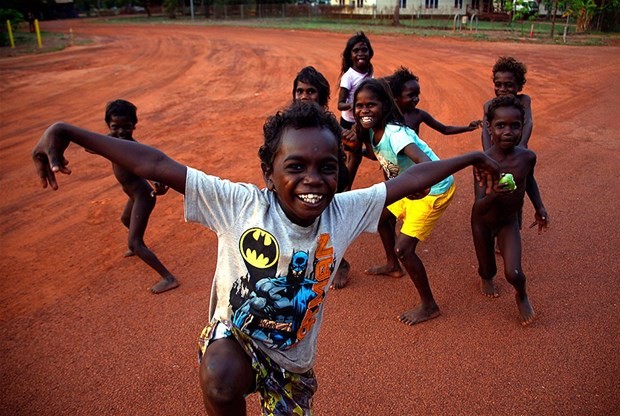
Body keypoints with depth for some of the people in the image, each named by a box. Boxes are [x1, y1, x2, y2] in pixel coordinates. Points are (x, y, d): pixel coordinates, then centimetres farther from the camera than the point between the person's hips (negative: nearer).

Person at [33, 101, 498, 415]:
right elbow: (156, 165, -27)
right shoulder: (241, 205, -24)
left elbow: (409, 180, -5)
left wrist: (468, 158, 6)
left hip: (293, 360, 4)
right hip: (234, 337, -3)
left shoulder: (344, 211, -14)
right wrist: (66, 131, -31)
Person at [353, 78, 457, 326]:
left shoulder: (394, 133, -30)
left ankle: (428, 307, 8)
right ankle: (392, 266, 48)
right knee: (383, 217, 24)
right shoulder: (372, 132, -5)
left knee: (404, 248, -10)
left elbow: (425, 162, -47)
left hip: (434, 191, -9)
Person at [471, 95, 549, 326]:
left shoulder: (527, 157, -19)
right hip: (483, 221, -1)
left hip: (509, 221, 2)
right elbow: (479, 208, -33)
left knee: (513, 274, -10)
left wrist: (539, 207, 5)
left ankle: (522, 296, 27)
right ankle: (486, 277, 56)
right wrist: (493, 195, -53)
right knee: (487, 268, 15)